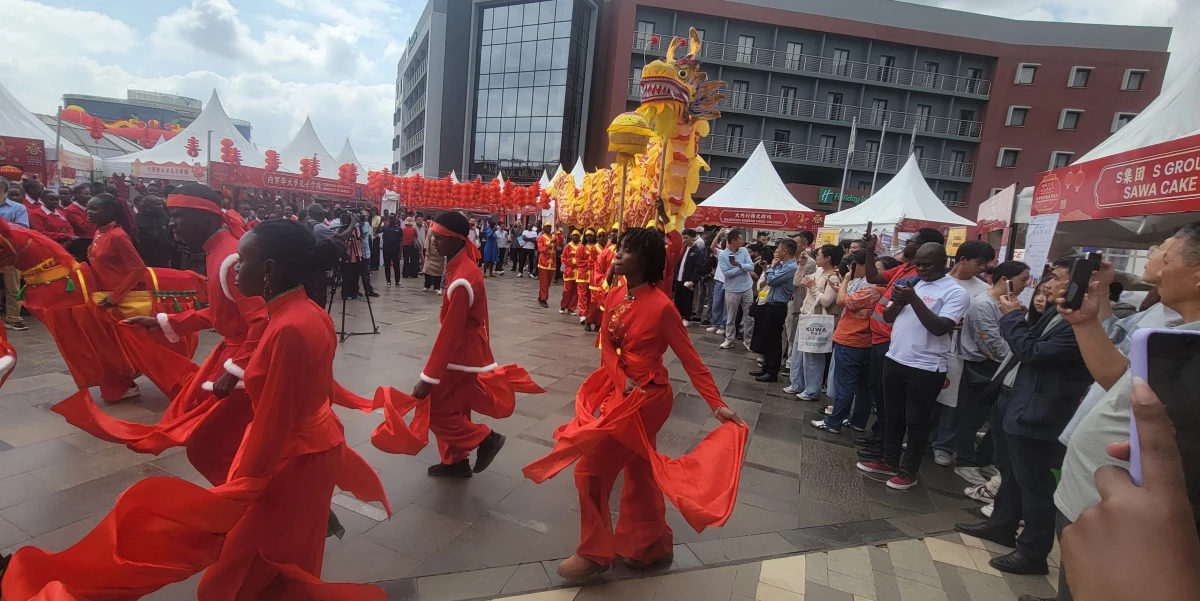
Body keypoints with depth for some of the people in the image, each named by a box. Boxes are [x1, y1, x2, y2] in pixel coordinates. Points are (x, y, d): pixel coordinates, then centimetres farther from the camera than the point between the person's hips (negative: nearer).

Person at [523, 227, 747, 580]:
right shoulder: (614, 295, -1)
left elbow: (690, 360, -17)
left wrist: (717, 405, -19)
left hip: (646, 396, -7)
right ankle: (651, 547, 41)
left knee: (592, 468, -1)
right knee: (638, 471, 20)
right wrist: (621, 379, -18)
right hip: (619, 389, 7)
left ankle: (595, 553, 21)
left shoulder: (661, 306, -21)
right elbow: (606, 345, 0)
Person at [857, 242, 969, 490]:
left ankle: (909, 470, 21)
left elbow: (940, 328, -21)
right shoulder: (910, 283, 9)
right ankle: (890, 461, 32)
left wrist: (914, 299, -25)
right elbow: (887, 317, 9)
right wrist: (899, 300, -11)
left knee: (916, 420, 6)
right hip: (894, 360, 7)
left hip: (925, 368, -6)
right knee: (893, 415, 18)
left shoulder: (955, 292, -10)